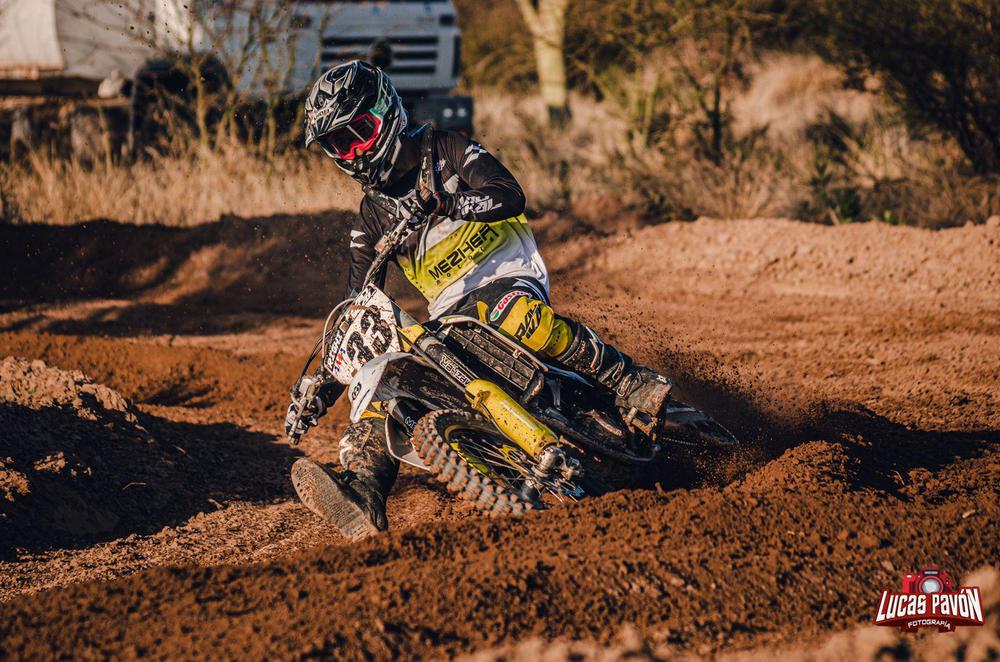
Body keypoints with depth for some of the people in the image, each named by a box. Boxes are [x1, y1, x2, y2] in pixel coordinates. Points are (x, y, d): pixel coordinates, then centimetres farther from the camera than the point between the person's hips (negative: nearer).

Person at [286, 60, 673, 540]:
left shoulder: (442, 150, 4)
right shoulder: (371, 221, 17)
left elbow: (510, 196, -13)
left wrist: (438, 203, -29)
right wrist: (320, 390, 8)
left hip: (508, 278, -5)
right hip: (449, 318, 5)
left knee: (508, 311, -41)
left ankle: (629, 383, -35)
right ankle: (364, 493, -37)